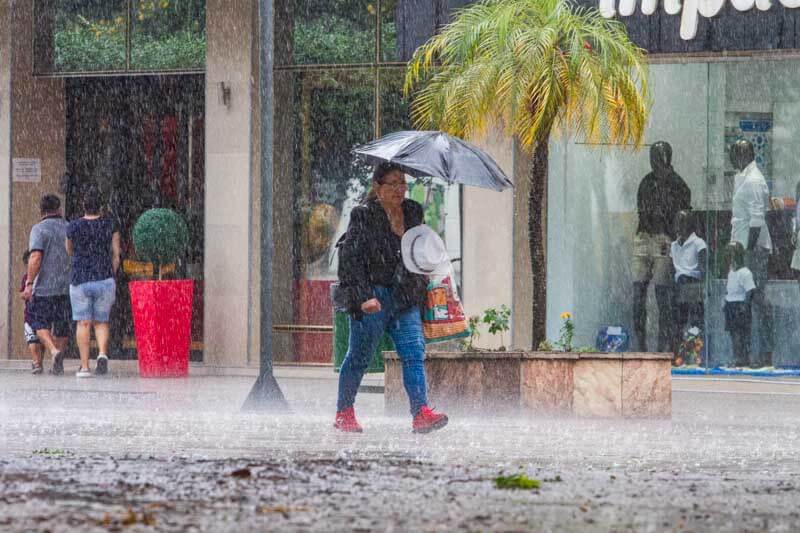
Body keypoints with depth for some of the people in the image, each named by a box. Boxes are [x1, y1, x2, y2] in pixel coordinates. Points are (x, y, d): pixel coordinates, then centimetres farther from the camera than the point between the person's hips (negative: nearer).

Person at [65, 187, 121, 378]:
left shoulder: (74, 226, -3)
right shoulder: (110, 225, 0)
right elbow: (116, 255, 4)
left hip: (80, 281, -1)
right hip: (105, 279, 1)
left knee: (83, 323, 3)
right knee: (101, 321, 12)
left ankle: (84, 366, -2)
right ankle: (102, 354, -14)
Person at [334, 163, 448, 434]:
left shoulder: (413, 213, 11)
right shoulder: (363, 216, -7)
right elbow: (349, 258, -11)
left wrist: (423, 284, 18)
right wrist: (362, 296, -19)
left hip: (406, 298, 5)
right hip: (373, 299, -5)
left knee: (414, 353, -11)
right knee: (359, 357, 5)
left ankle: (421, 412, -21)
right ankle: (344, 413, 21)